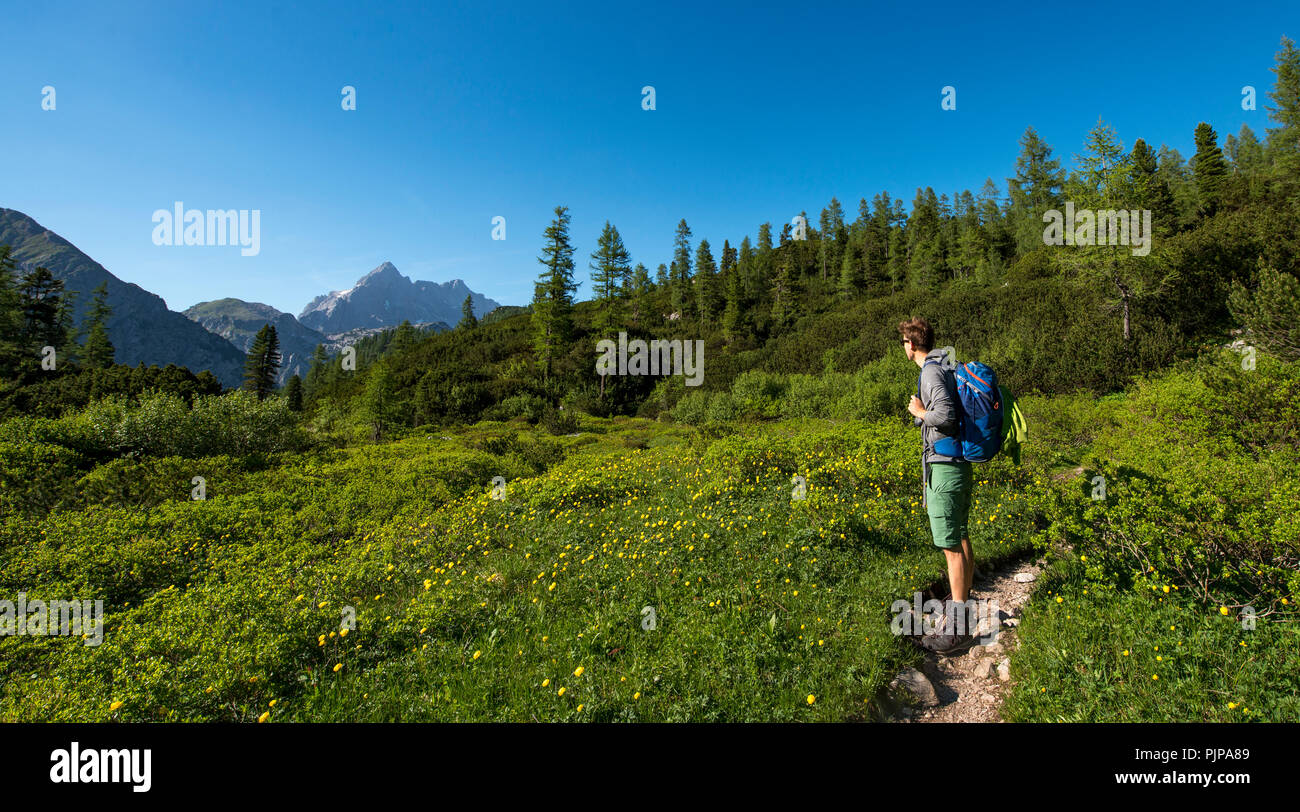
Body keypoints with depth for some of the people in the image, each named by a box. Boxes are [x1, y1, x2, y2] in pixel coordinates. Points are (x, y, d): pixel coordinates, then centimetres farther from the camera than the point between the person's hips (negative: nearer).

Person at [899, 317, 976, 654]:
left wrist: (920, 412, -11)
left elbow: (945, 414, -28)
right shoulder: (948, 366, 13)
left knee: (951, 546, -6)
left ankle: (957, 627, 1)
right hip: (959, 465, 10)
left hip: (943, 467, -10)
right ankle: (963, 601, 33)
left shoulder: (932, 371, -16)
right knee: (961, 537, 19)